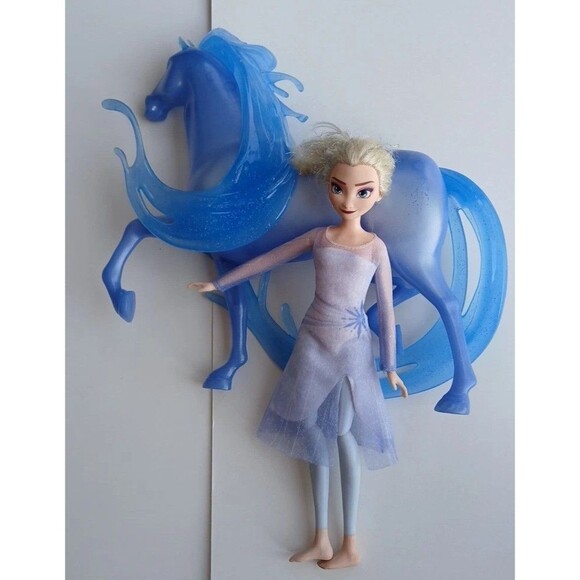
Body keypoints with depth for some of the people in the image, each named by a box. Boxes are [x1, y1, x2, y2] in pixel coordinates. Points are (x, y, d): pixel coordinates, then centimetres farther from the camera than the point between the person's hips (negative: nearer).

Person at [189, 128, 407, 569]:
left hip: (352, 348, -3)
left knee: (345, 438, 1)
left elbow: (386, 308, -4)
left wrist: (390, 366, -4)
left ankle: (350, 545, 15)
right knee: (316, 435, 7)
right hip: (313, 343, 4)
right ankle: (321, 539, 20)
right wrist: (219, 284, 12)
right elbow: (267, 260, 8)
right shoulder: (319, 237, 1)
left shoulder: (376, 247, -7)